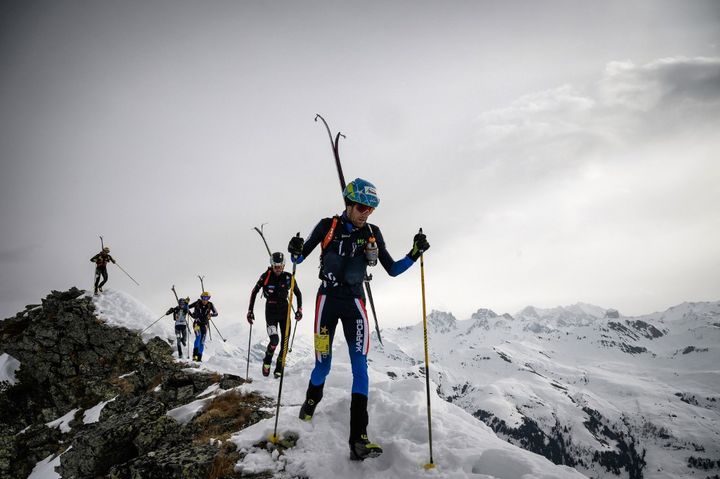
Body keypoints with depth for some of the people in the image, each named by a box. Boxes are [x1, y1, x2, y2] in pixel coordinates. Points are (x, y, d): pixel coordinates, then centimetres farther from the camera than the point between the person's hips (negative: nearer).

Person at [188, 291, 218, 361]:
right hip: (197, 323, -2)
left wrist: (211, 314, -27)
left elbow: (216, 313, -7)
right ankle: (195, 354, -25)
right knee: (198, 337, -25)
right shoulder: (197, 303, -9)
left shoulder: (210, 305, -7)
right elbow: (187, 307, 1)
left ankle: (199, 357, 14)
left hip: (205, 324, 2)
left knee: (202, 341, 4)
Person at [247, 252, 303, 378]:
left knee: (285, 342, 1)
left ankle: (279, 369, 17)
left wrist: (299, 309, -2)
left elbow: (298, 294, 6)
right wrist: (250, 311, 0)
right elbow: (254, 292, 1)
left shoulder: (288, 277, -7)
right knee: (274, 340, -19)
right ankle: (267, 362, 10)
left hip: (284, 311, 3)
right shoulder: (266, 276, -12)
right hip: (271, 312, -3)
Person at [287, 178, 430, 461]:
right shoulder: (327, 226, -4)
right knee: (323, 364, 2)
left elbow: (392, 269, 7)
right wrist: (295, 252, -20)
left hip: (354, 302, 1)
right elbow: (300, 258, 4)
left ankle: (358, 439, -14)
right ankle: (309, 405, 36)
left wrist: (415, 254, -8)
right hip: (328, 299, -1)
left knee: (360, 365, -12)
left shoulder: (372, 233, 2)